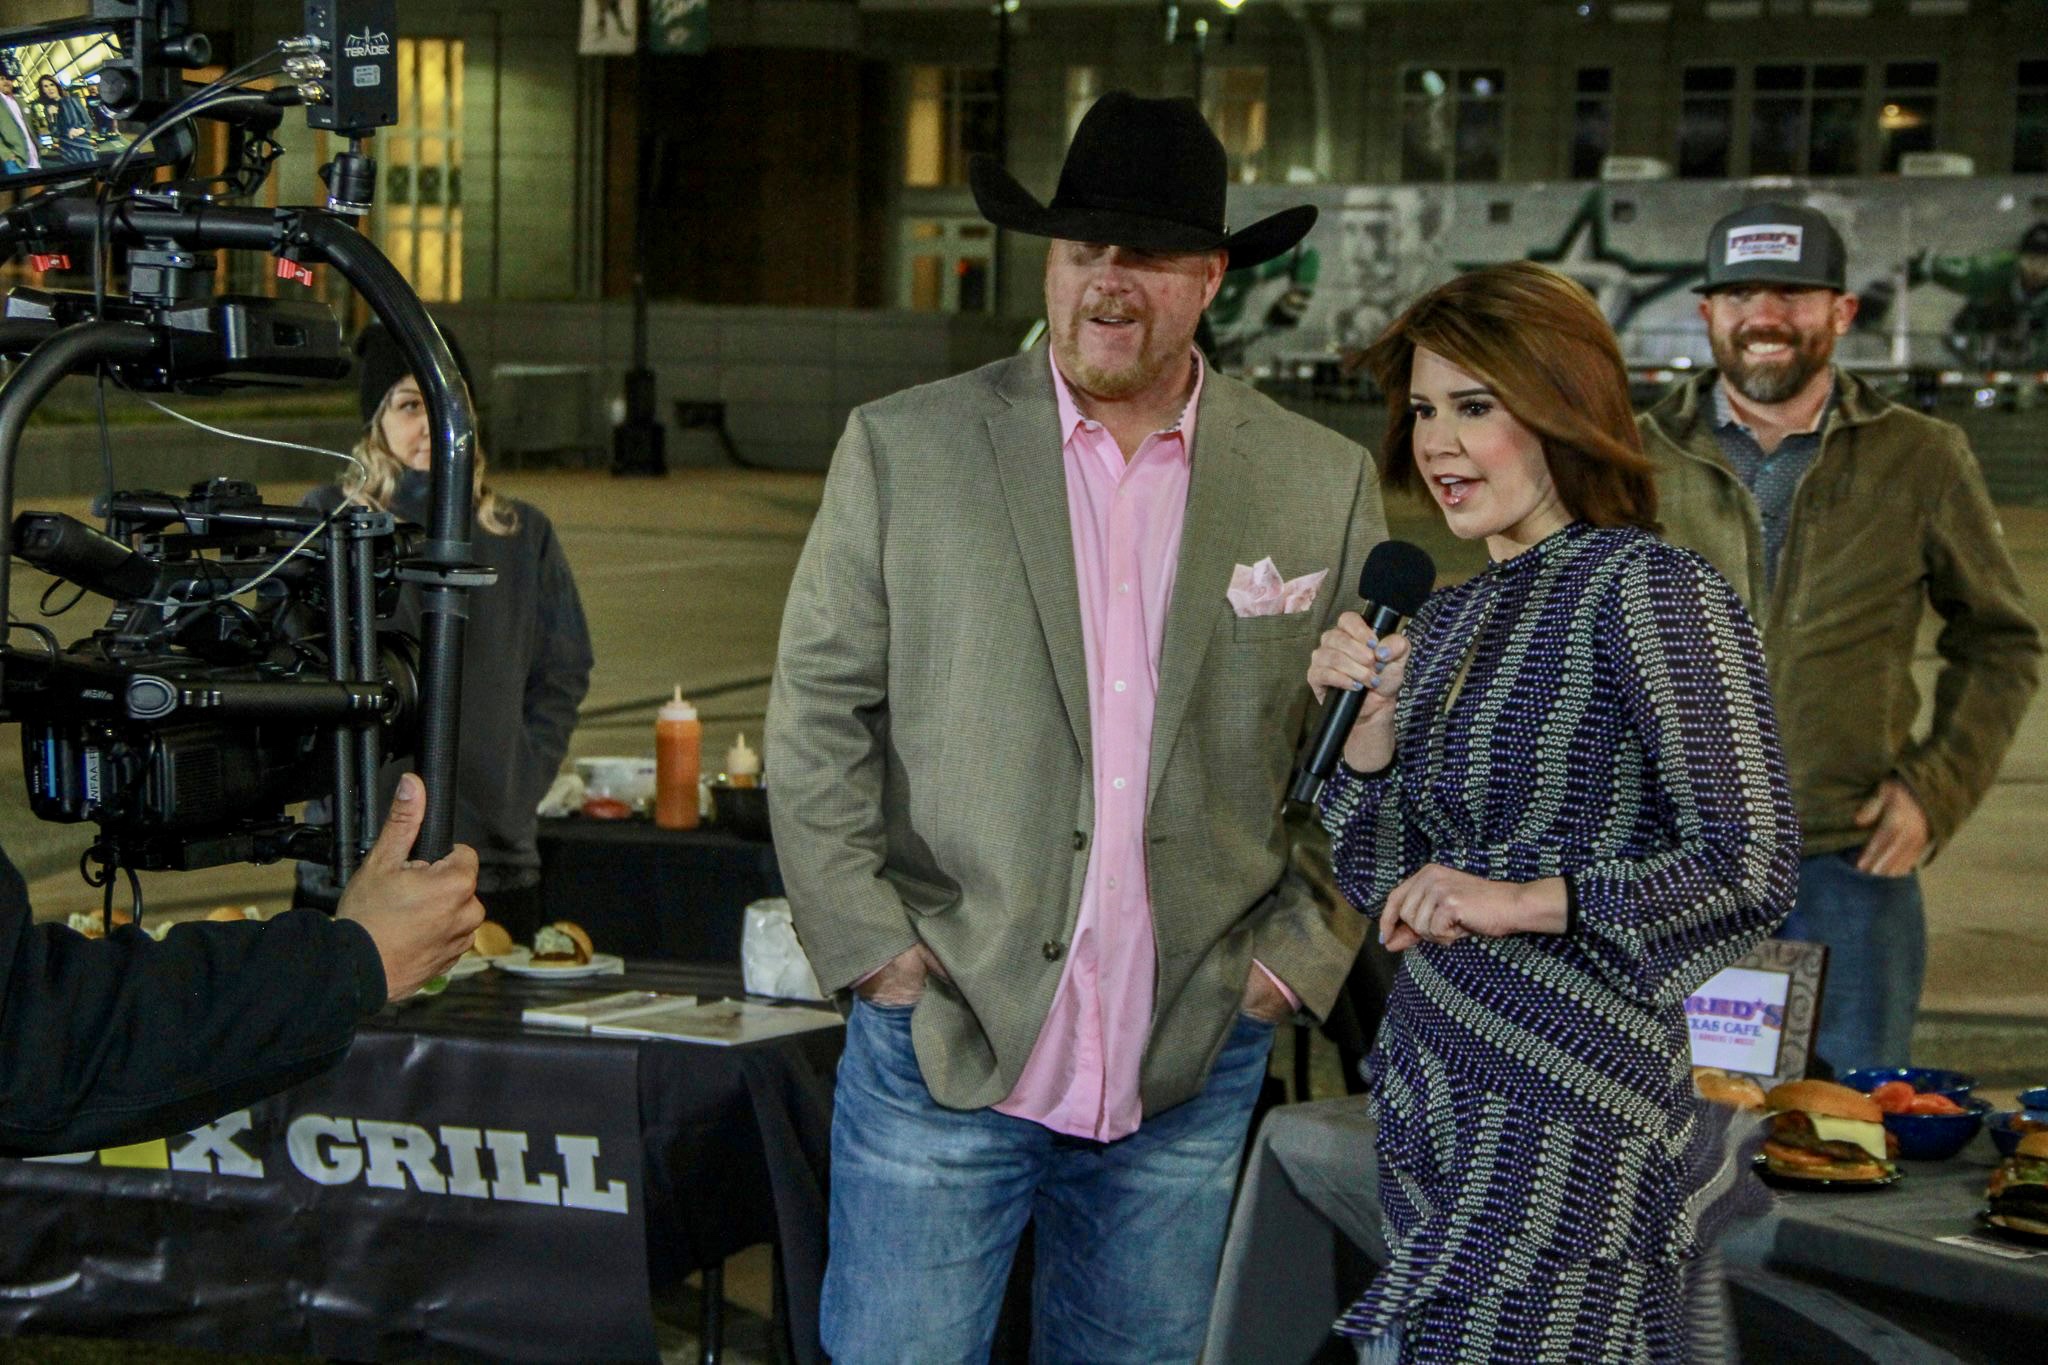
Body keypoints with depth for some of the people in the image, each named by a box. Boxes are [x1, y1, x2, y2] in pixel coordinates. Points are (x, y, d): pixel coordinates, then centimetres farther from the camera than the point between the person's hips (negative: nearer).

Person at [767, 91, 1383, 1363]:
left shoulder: (1324, 483, 4)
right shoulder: (903, 448, 0)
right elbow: (817, 711, 1)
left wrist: (1301, 953, 1)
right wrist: (868, 944, -5)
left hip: (1193, 1064, 2)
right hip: (940, 1041, -1)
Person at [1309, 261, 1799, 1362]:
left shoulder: (1645, 588, -11)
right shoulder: (1448, 616, 13)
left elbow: (1752, 869, -18)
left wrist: (1526, 900, -22)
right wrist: (1368, 721, -1)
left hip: (1563, 1109, -8)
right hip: (1429, 1100, 8)